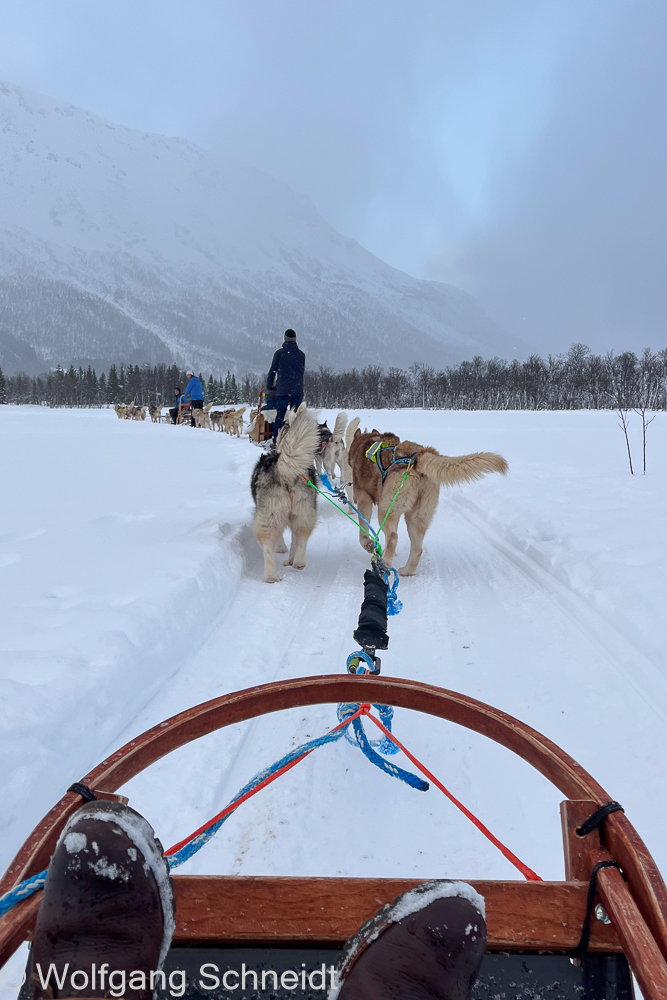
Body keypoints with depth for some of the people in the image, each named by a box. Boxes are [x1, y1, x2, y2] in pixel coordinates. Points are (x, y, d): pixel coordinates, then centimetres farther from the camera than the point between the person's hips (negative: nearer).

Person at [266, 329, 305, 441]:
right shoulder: (301, 354, 8)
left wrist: (269, 385, 15)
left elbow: (273, 370, 3)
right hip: (298, 390, 3)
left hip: (283, 390, -3)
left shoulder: (280, 353, -1)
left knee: (280, 417, -1)